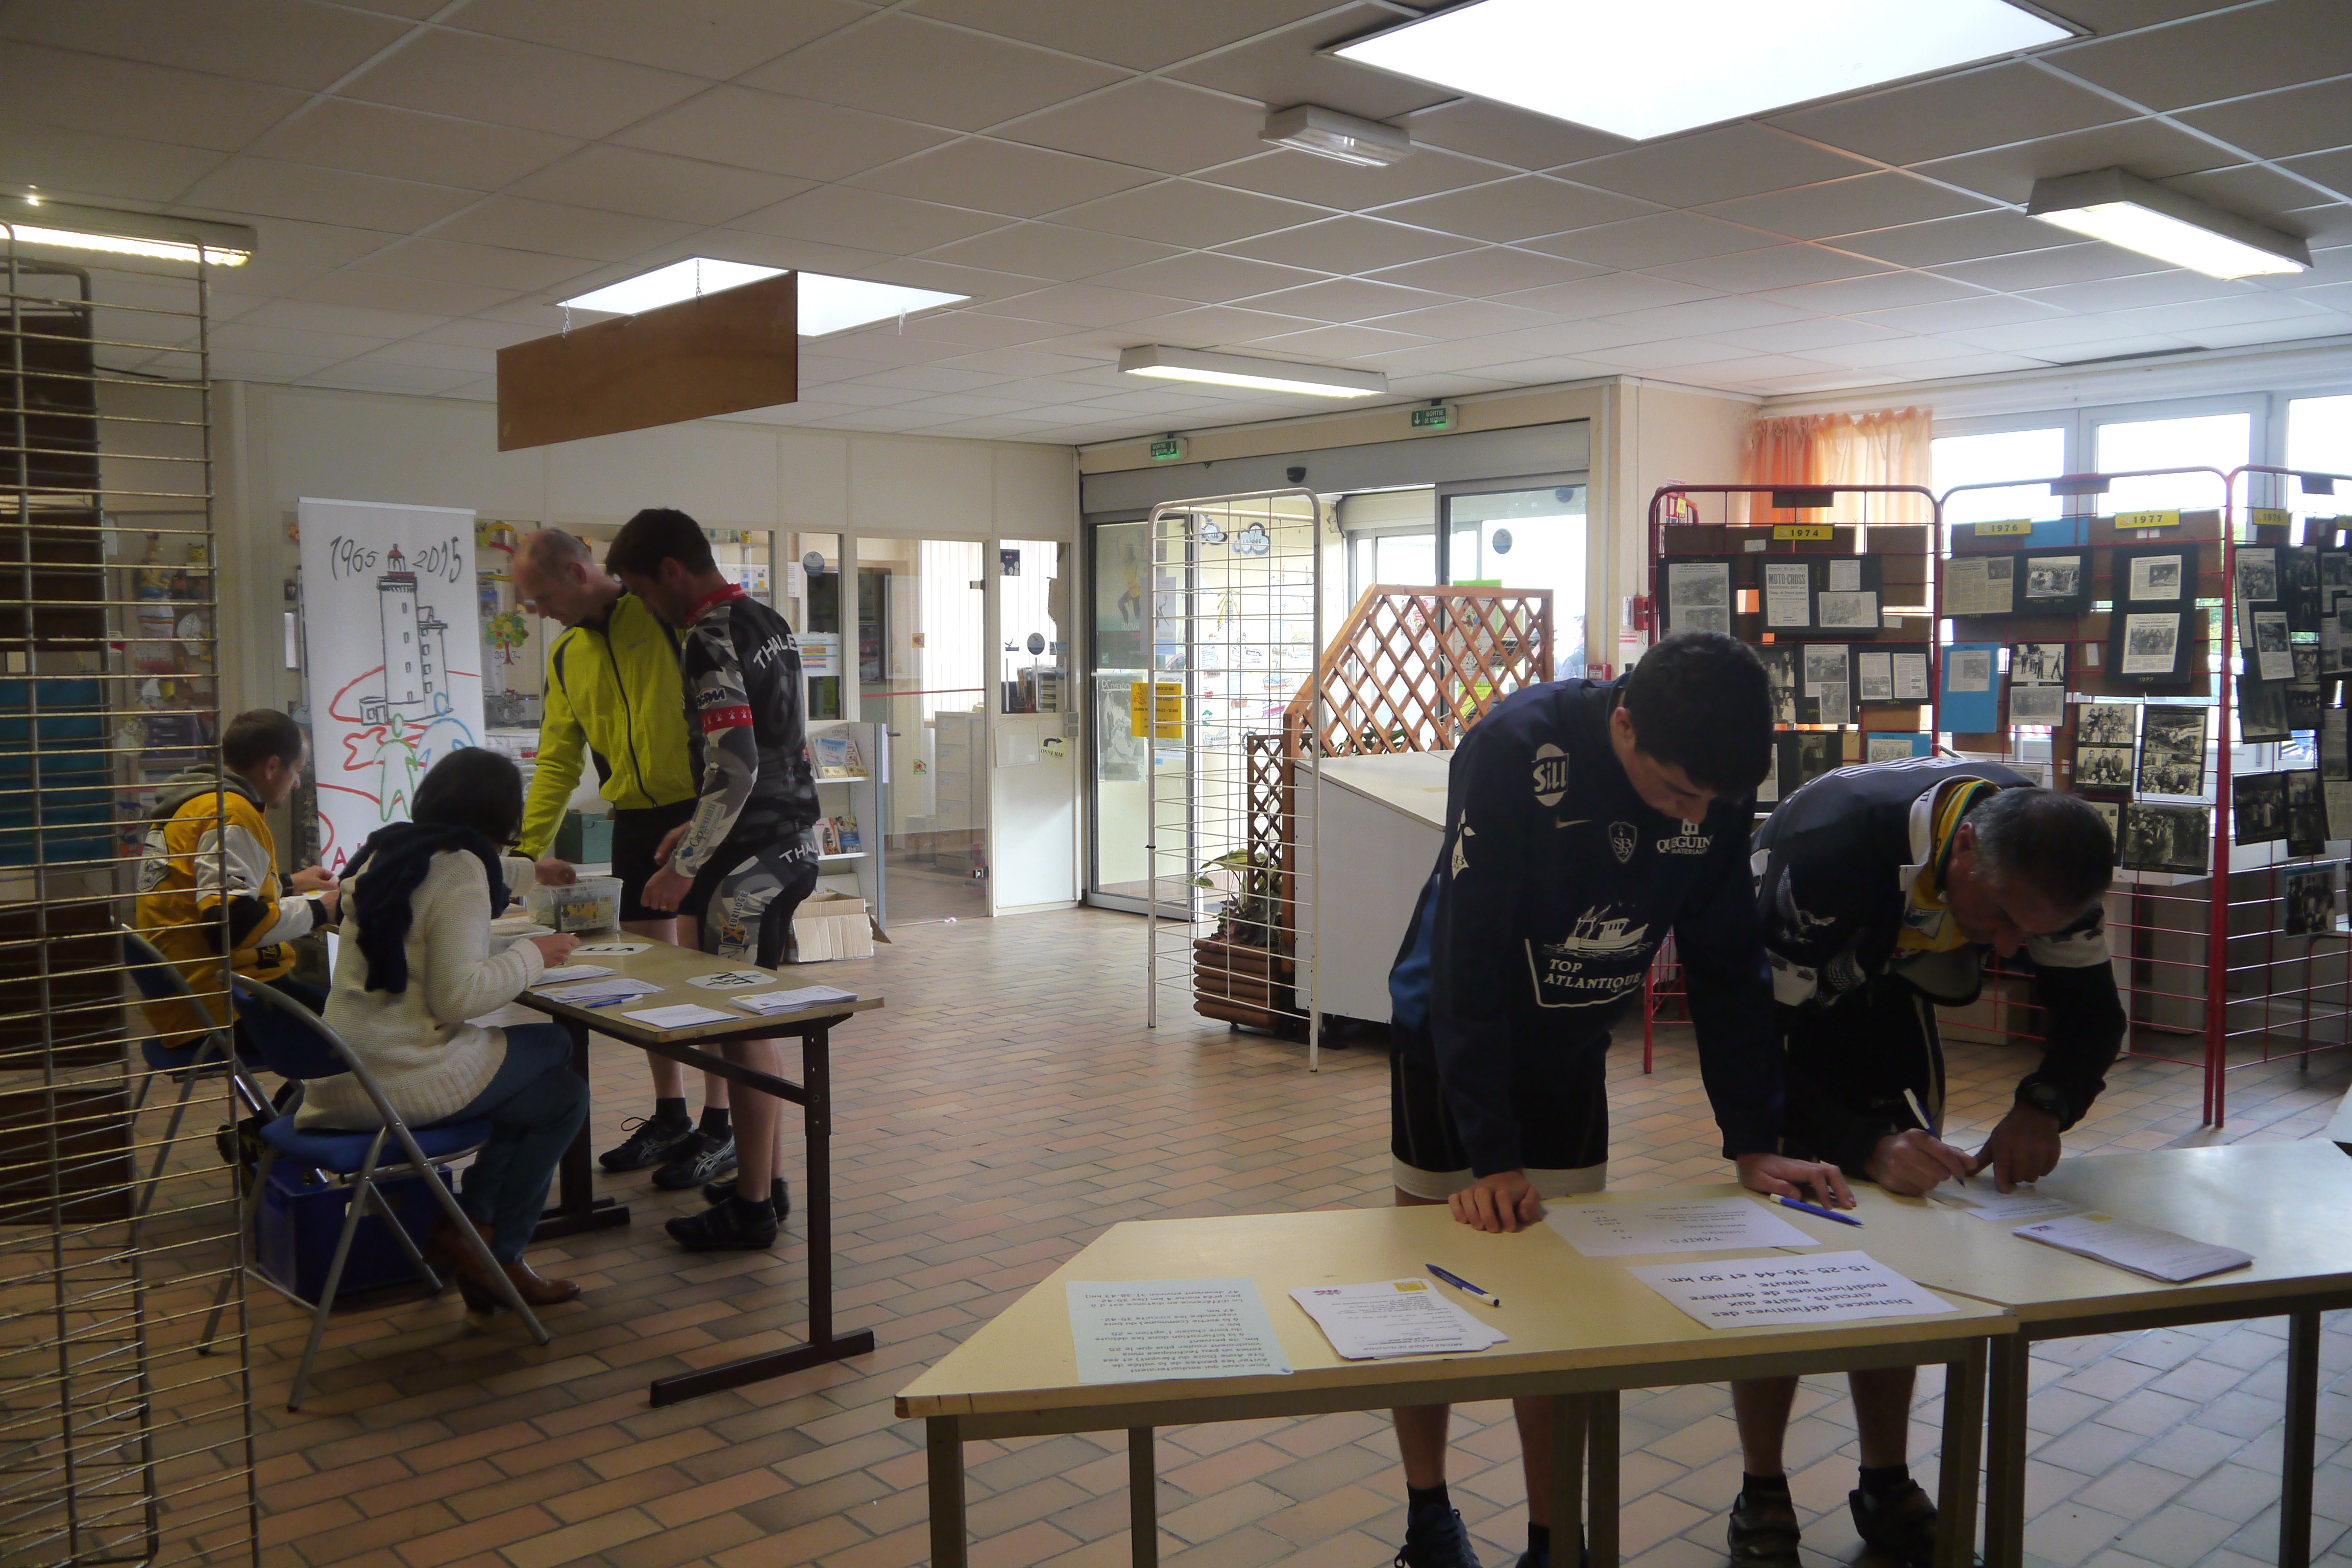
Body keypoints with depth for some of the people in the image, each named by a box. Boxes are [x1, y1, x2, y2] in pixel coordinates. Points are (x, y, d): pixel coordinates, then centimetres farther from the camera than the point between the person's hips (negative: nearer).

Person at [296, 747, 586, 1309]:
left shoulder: (384, 851, 12)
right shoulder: (460, 868, -15)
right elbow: (457, 995, -22)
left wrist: (530, 872, 46)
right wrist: (531, 956, -7)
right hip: (405, 1082, -9)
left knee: (550, 1046, 17)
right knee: (564, 1097, 7)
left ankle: (470, 1221, 13)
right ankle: (499, 1258, 12)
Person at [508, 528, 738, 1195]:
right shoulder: (566, 657, 12)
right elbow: (557, 760, 14)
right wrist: (531, 846, 5)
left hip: (700, 809, -7)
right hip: (634, 820, 7)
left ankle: (720, 1128, 5)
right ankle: (669, 1117, 23)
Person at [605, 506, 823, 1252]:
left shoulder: (710, 641, -17)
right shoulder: (769, 623, 12)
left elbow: (735, 773, -24)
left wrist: (685, 867, -16)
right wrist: (696, 832, 21)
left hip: (747, 865, -10)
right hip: (792, 847, 10)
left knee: (741, 1030, -1)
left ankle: (751, 1207, 8)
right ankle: (768, 1178, 27)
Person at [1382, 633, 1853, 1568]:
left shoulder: (1719, 789, -17)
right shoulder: (1515, 751, -31)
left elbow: (1728, 966, -6)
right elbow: (1467, 960, -30)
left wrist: (1754, 1144, -9)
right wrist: (1491, 1156, -32)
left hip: (1572, 1051, 4)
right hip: (1450, 1038, -3)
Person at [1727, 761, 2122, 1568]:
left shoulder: (2046, 856, -24)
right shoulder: (1833, 851, -42)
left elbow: (2092, 1012, -12)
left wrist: (2045, 1107, -32)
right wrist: (1866, 1147, -51)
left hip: (1885, 983, 5)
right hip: (1773, 992, -5)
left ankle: (1887, 1486, 18)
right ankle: (1761, 1496, 4)